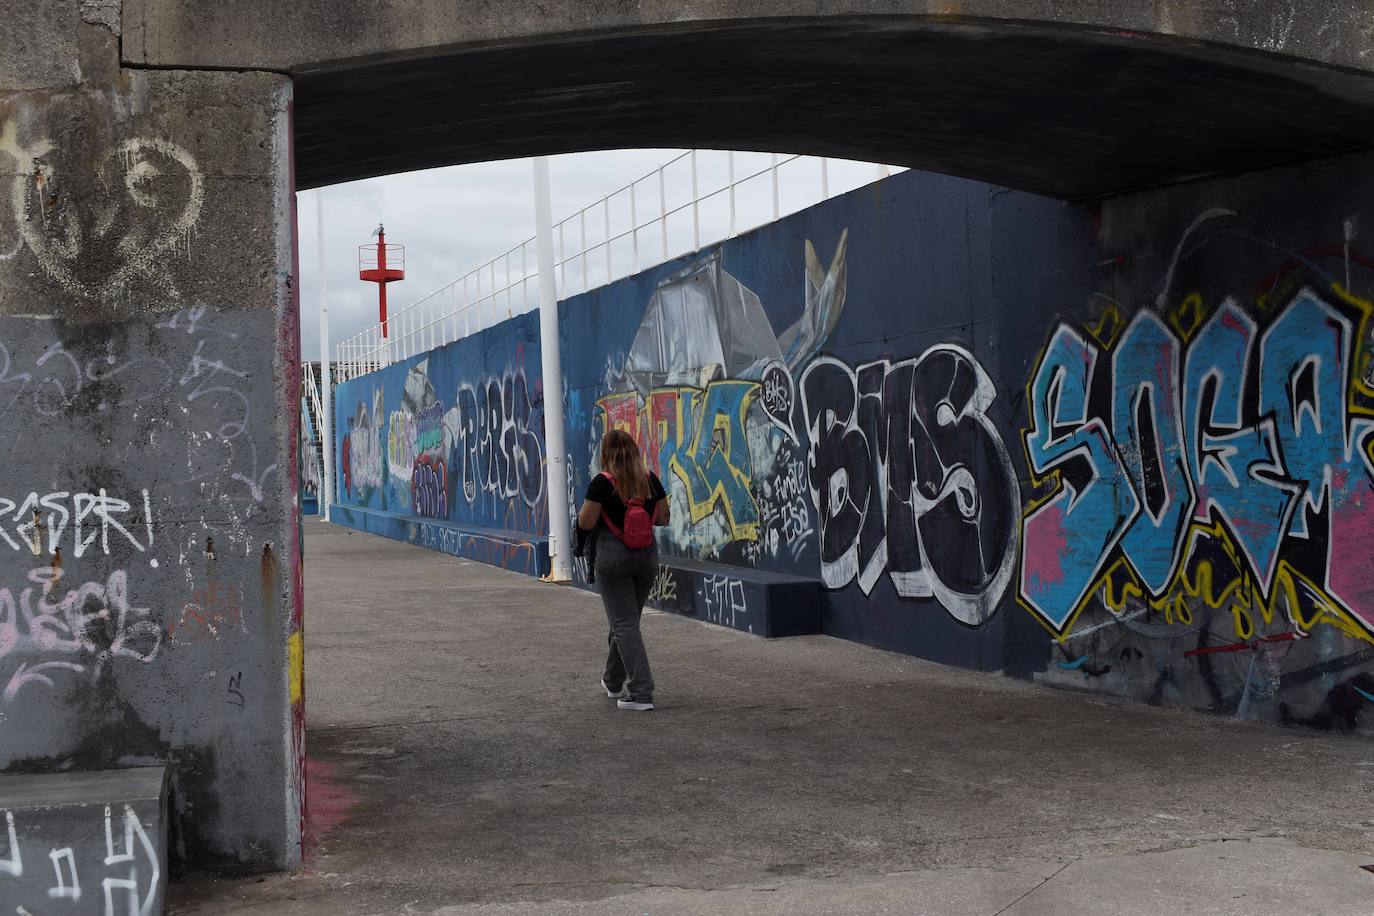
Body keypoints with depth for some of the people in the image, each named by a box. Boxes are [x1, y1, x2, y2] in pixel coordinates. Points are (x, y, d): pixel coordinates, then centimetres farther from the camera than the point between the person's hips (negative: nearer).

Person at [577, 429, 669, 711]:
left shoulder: (603, 482, -11)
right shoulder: (651, 479, 2)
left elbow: (586, 523, -10)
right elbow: (663, 518, 6)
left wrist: (584, 508, 10)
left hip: (614, 555, -5)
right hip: (647, 554, 5)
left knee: (625, 624, -2)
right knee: (628, 620, 20)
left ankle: (641, 693, -10)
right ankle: (613, 681, 37)